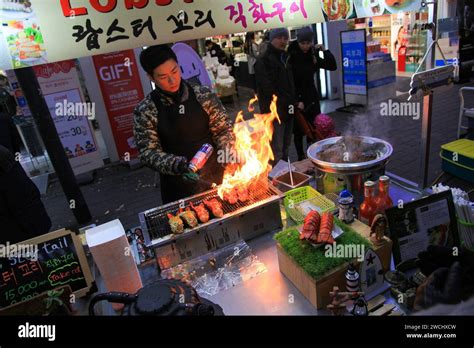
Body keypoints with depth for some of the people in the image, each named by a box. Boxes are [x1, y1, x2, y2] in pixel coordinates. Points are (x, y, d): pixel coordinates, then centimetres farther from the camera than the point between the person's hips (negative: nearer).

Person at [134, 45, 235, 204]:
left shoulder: (204, 95, -6)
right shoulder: (145, 110, -10)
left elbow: (223, 129, -1)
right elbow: (148, 152, -11)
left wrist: (227, 152, -19)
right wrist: (177, 165, -27)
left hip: (216, 176, 2)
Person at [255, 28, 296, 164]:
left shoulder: (286, 58, 18)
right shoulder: (263, 61, -9)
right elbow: (268, 89, -19)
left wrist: (293, 102, 10)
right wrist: (288, 103, -16)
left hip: (288, 109, 8)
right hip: (274, 111, -8)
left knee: (286, 146, 16)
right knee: (277, 149, -9)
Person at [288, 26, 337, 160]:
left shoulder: (313, 54, 3)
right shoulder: (291, 56, -11)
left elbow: (332, 66, 4)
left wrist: (325, 51, -6)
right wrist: (297, 100, -18)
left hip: (312, 96, 5)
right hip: (297, 98, -5)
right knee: (299, 130, 3)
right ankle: (301, 157, 16)